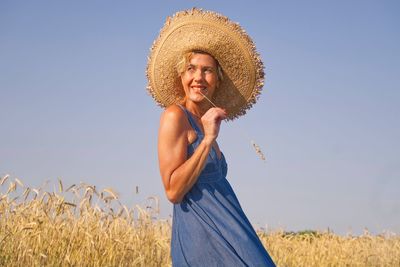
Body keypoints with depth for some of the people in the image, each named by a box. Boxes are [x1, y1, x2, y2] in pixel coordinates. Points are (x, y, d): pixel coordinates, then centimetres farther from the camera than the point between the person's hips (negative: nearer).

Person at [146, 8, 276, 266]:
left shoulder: (204, 123, 17)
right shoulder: (175, 116, -7)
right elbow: (173, 191, -15)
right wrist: (208, 139, -15)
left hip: (226, 234, 9)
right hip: (203, 235, -9)